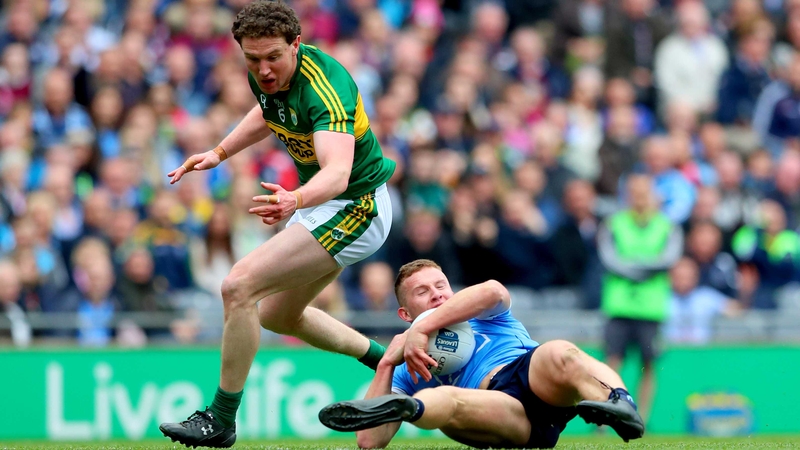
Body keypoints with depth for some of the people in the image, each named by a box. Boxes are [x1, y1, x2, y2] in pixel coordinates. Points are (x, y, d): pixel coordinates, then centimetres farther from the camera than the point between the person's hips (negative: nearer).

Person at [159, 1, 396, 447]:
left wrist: (295, 201, -65)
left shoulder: (323, 87, -32)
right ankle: (387, 361, 37)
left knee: (240, 287, -19)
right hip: (319, 204, 10)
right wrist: (219, 153, 11)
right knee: (278, 315, 23)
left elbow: (338, 172, -47)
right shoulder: (268, 76, -6)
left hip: (355, 208, -10)